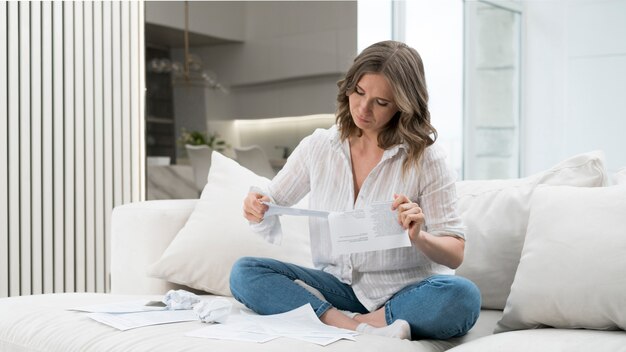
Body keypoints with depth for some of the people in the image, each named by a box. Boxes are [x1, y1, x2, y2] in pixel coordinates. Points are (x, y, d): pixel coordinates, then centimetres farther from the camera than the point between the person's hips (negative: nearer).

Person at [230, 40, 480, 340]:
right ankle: (359, 329, -30)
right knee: (244, 273, -17)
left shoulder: (424, 158, -8)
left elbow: (455, 253, -8)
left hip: (406, 293, -3)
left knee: (462, 296, -34)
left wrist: (419, 238, -30)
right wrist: (257, 210, -14)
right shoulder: (317, 147, 1)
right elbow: (270, 224, 10)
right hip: (339, 286, 4)